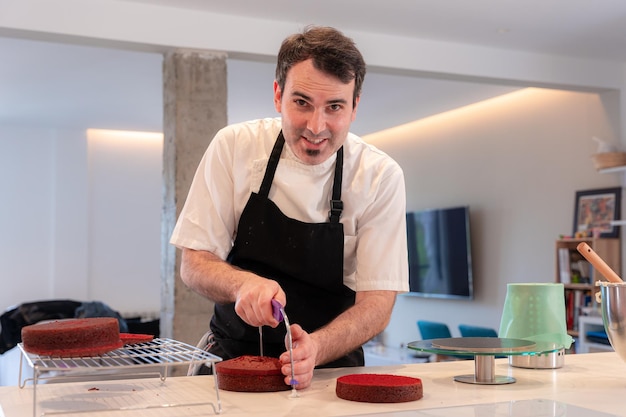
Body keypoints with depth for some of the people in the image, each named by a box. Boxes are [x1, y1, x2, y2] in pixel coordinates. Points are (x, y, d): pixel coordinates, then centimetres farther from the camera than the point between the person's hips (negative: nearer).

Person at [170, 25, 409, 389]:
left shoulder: (380, 177, -10)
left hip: (328, 367, 0)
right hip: (233, 356, 0)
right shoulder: (234, 146, -8)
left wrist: (315, 349, -30)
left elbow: (377, 303, -11)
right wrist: (243, 283, -27)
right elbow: (194, 264, -5)